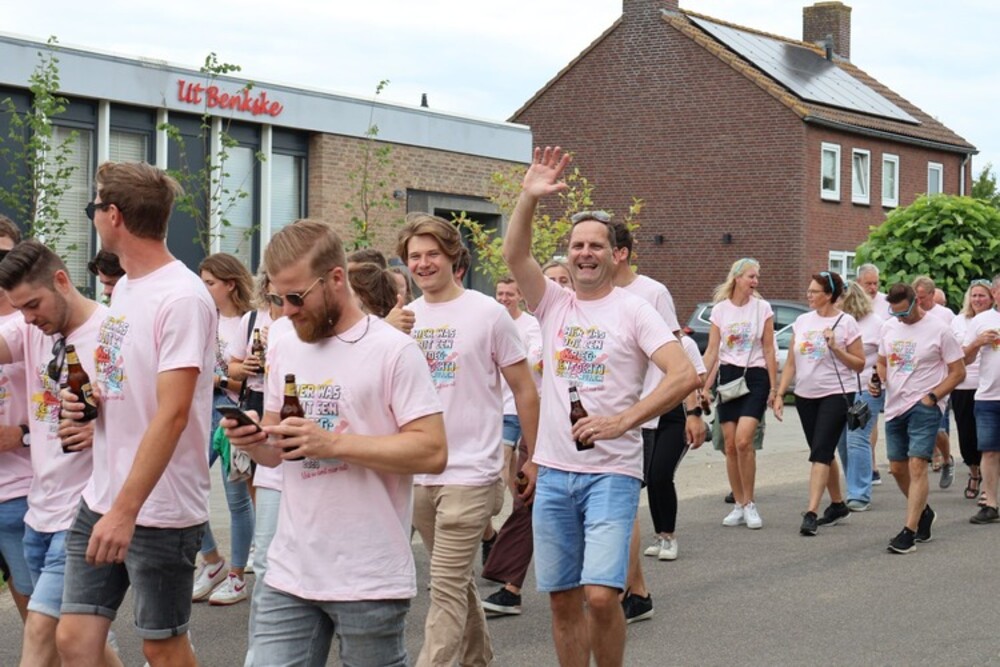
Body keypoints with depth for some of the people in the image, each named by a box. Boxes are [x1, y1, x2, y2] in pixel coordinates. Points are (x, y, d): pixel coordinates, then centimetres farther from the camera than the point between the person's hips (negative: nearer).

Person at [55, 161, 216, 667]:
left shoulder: (182, 298, -17)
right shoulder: (124, 287, 11)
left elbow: (172, 415, -23)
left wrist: (126, 511, -26)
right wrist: (87, 401, 1)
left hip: (160, 511, -8)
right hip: (100, 499, 8)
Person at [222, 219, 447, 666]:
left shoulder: (393, 350, -9)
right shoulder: (282, 347, 10)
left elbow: (432, 452, -15)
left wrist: (333, 443, -20)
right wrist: (252, 440, -6)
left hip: (369, 579, -5)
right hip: (289, 573, 5)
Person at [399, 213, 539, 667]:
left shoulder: (488, 313, -5)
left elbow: (524, 390, 0)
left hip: (470, 472, -5)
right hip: (417, 473, 5)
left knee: (446, 588, -8)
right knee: (457, 580, 18)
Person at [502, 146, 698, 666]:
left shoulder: (633, 311, -3)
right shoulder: (553, 303, 9)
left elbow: (685, 375, -13)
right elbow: (514, 255, -7)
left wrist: (622, 421, -20)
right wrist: (529, 197, -21)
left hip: (611, 472, -4)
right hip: (553, 472, 4)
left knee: (600, 596, -14)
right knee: (562, 598, 8)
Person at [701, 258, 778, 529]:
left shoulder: (762, 308, 2)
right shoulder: (720, 309, 4)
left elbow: (769, 349, 4)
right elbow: (712, 351, 4)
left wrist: (774, 386, 0)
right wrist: (703, 384, -3)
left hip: (755, 377, -2)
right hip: (728, 376, 2)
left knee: (743, 440, -17)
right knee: (730, 445, 2)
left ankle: (749, 504, -4)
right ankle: (739, 505, 13)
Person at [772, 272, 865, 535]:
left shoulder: (846, 323, -5)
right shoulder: (802, 321, 9)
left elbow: (860, 365, -4)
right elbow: (791, 363, 11)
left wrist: (835, 348, -17)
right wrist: (779, 394, 4)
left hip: (835, 395, -6)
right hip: (805, 395, 6)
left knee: (820, 453, -14)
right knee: (823, 453, 14)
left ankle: (811, 513, -18)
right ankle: (838, 504, 29)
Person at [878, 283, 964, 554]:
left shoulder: (938, 330, -8)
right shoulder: (889, 328, 8)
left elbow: (958, 372, -5)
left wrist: (932, 397, -14)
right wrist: (878, 381, -2)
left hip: (924, 407, -6)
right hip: (895, 406, 6)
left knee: (916, 465, -15)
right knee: (897, 468, 10)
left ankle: (909, 531, -15)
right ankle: (924, 512, 34)